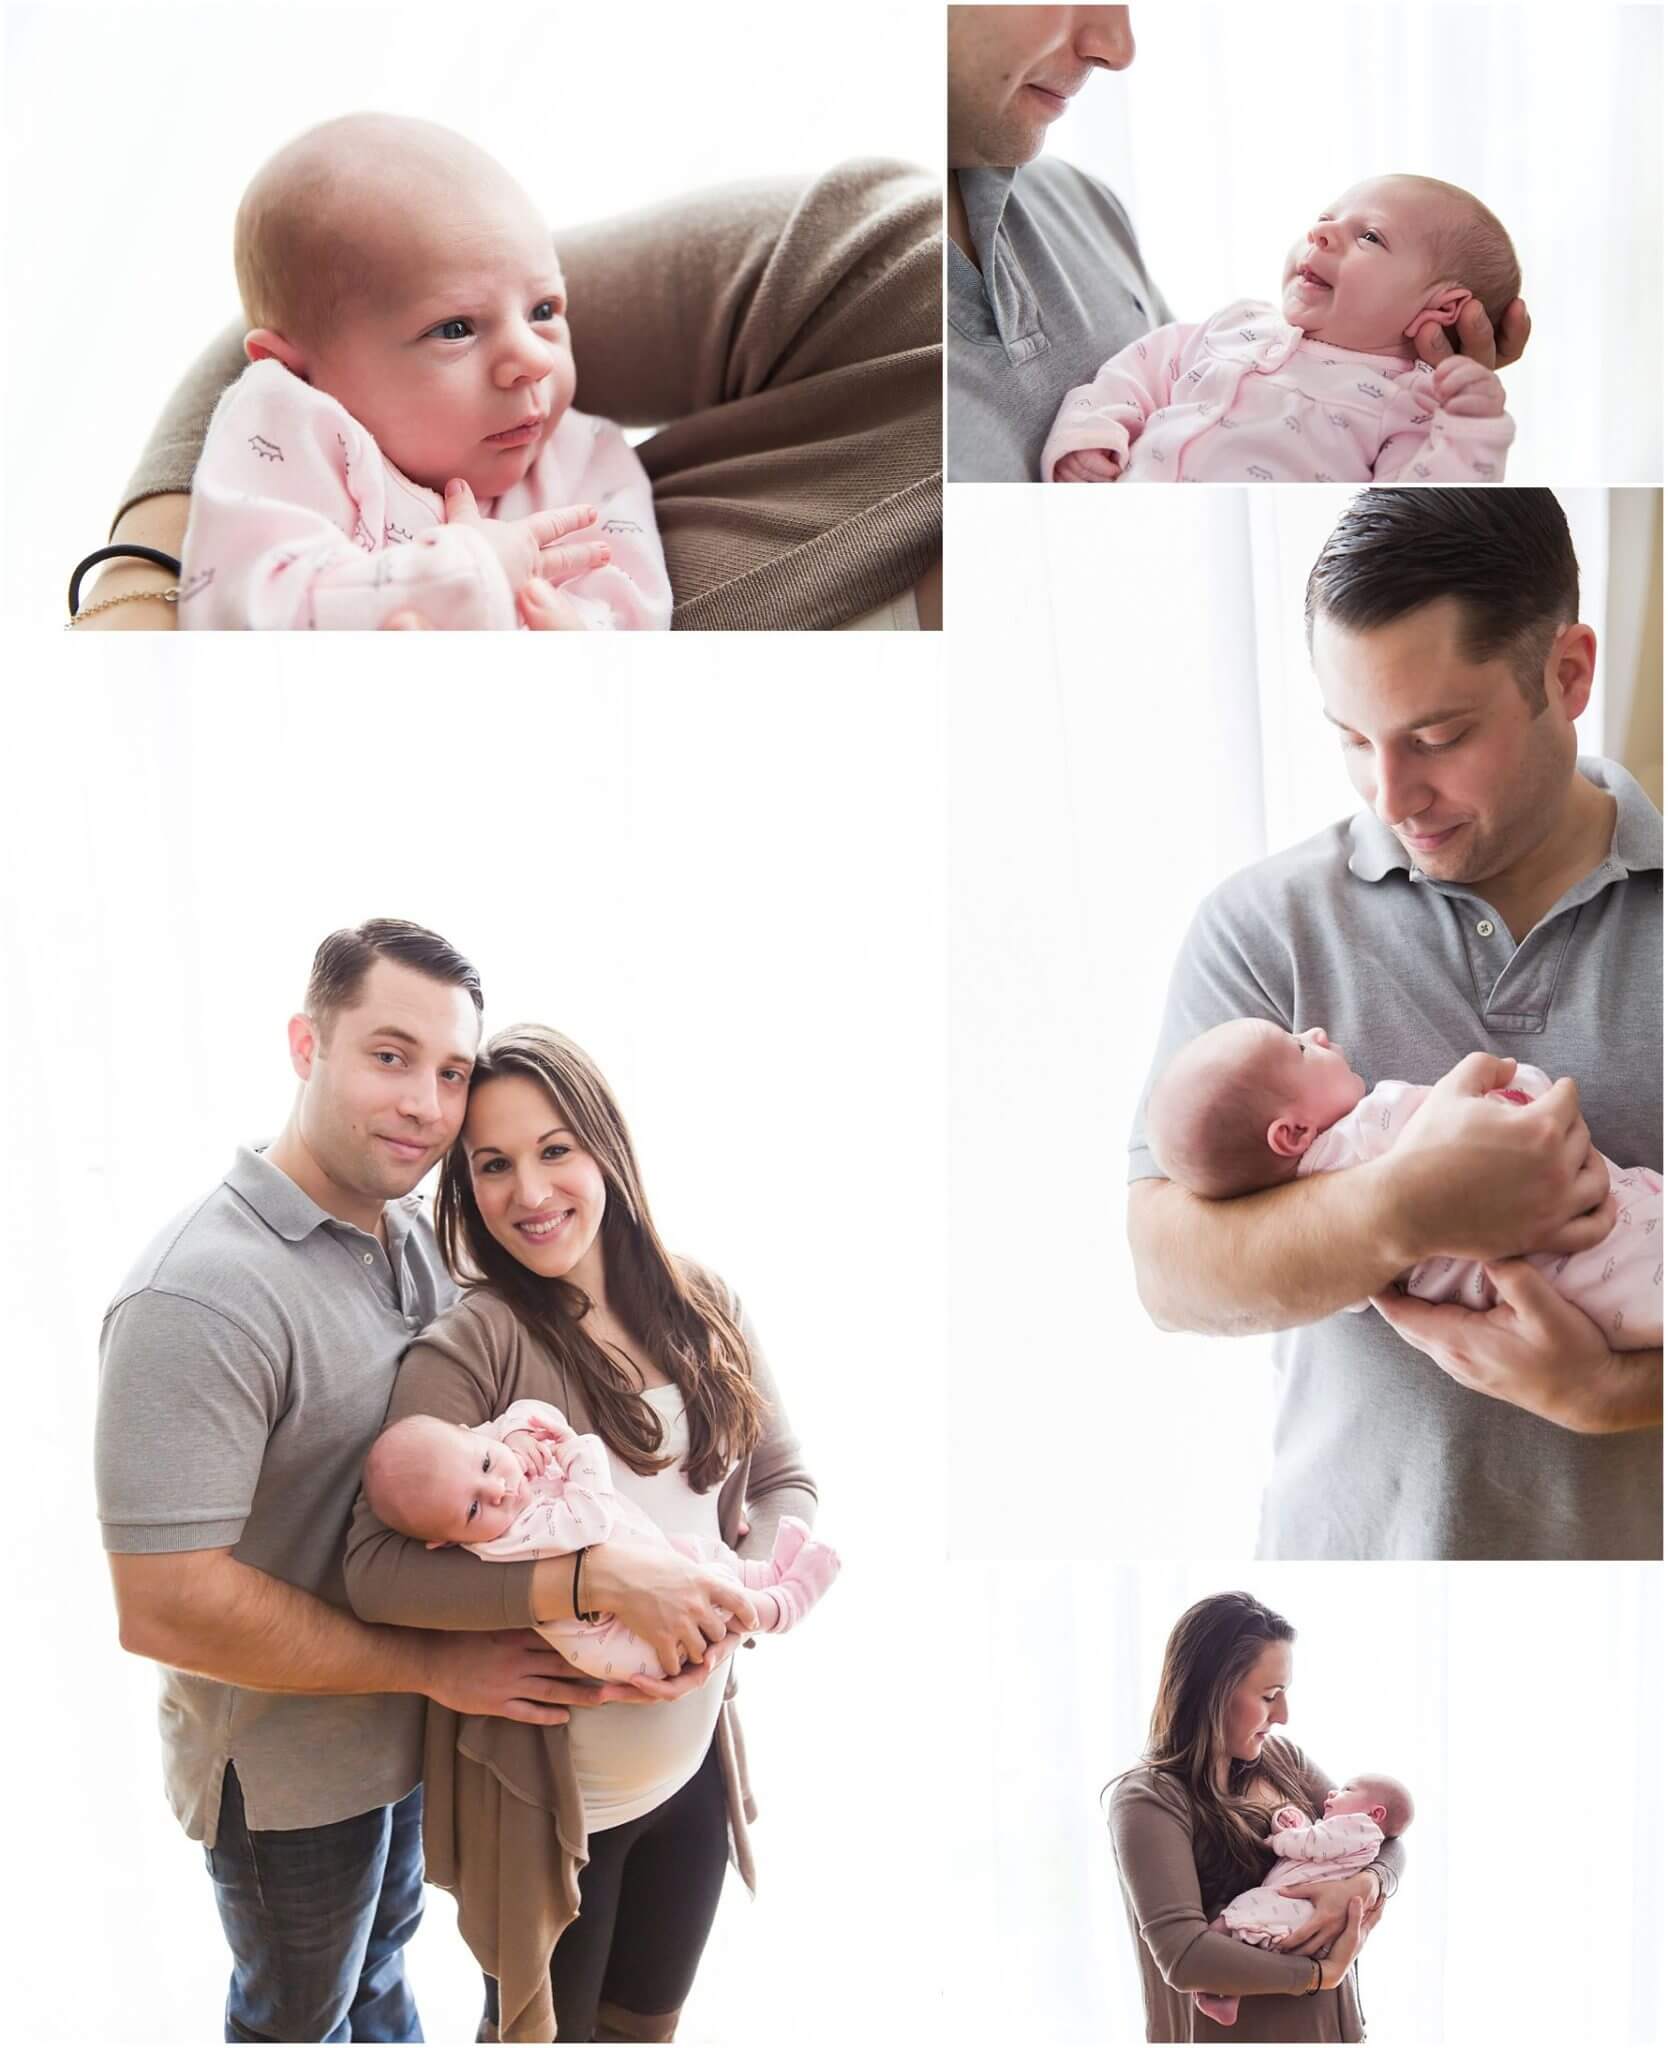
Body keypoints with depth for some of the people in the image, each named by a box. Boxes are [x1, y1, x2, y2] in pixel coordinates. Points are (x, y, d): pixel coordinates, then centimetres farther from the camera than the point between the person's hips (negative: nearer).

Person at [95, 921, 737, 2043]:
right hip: (288, 1765, -7)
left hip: (410, 1726, 7)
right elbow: (163, 1605, -33)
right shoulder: (202, 1296, -31)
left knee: (381, 1954, 30)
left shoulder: (417, 1236, -4)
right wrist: (435, 1665, -22)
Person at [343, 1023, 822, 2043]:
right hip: (545, 1793, -5)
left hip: (695, 1762, 5)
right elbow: (376, 1568, -27)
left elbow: (787, 1482, 2)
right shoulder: (472, 1346, -20)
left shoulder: (705, 1309, -4)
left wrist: (745, 1593, -19)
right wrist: (597, 1577, -36)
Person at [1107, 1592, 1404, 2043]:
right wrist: (1322, 1971, -20)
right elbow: (1184, 1956, -28)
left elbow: (1384, 1842, 4)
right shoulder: (1149, 1800, -20)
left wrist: (1363, 1885, -18)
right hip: (1237, 2030, -6)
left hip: (1332, 2021, 6)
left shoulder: (1279, 1757, -1)